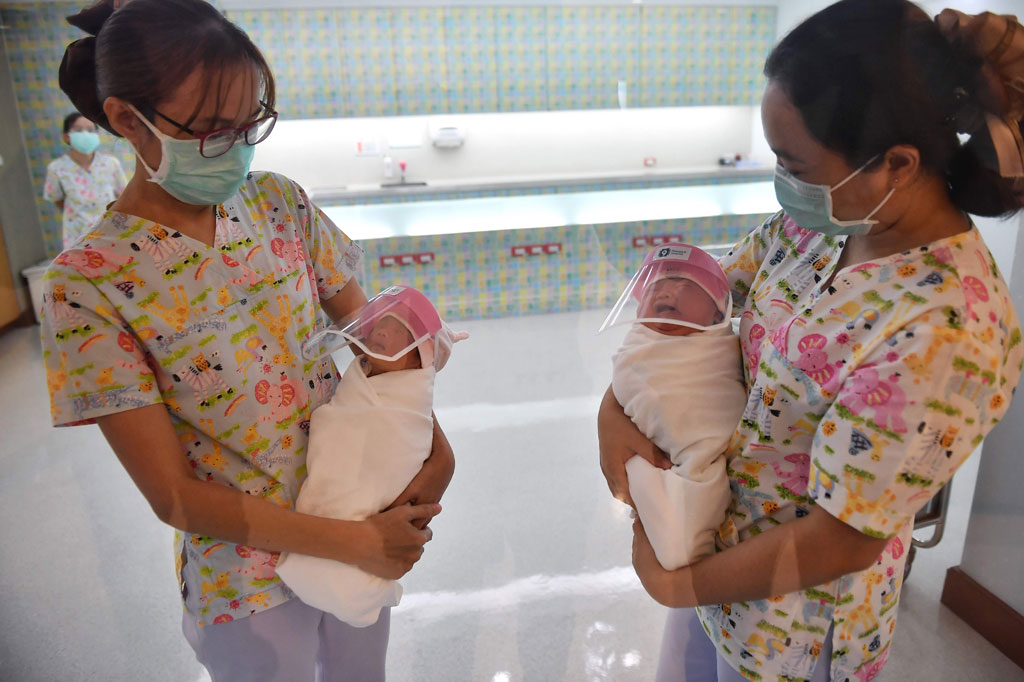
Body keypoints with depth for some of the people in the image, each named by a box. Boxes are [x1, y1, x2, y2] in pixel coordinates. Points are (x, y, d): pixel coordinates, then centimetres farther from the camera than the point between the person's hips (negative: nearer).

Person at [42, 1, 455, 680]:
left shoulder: (279, 203, -7)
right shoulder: (89, 283, -20)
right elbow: (173, 494, -19)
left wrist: (430, 433, -16)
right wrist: (355, 541, -22)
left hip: (364, 516, 4)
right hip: (247, 575, -4)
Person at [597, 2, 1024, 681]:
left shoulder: (942, 331, -33)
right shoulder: (826, 219, -12)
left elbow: (840, 541, -27)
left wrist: (678, 583, -14)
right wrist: (616, 406, -14)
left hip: (788, 627, -6)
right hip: (715, 535, 6)